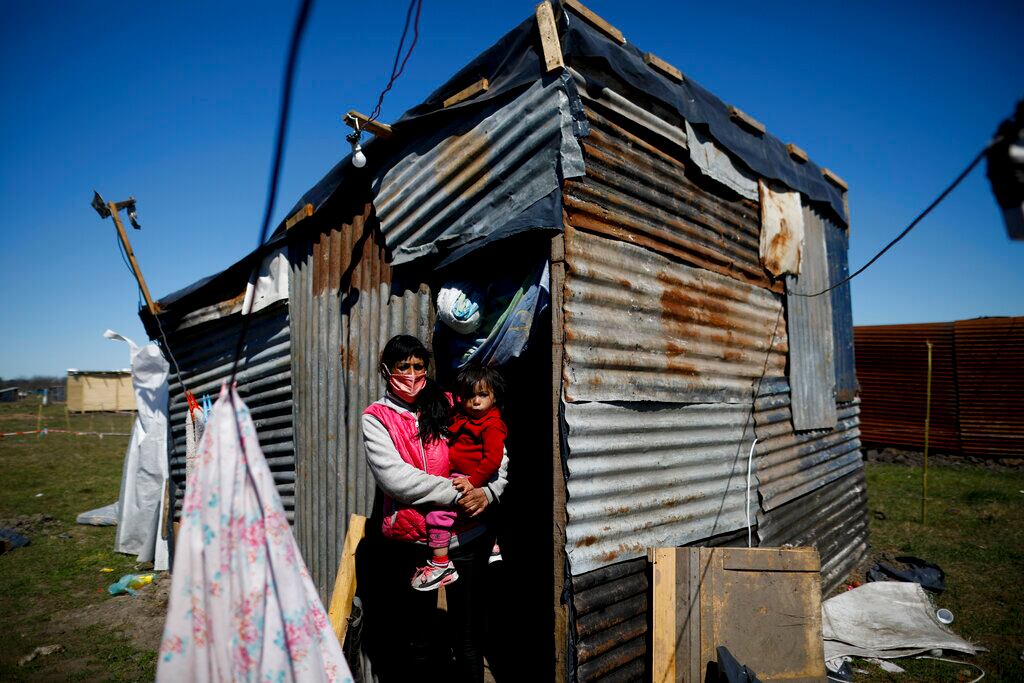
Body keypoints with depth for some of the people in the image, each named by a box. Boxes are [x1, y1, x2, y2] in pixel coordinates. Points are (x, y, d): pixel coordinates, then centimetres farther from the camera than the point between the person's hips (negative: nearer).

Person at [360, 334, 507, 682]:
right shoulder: (376, 418, 1)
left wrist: (488, 491, -12)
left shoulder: (449, 406, 5)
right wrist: (455, 493, -19)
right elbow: (394, 477, -14)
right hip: (412, 541, -1)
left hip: (468, 535, 1)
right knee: (416, 643, 16)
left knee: (469, 640, 11)